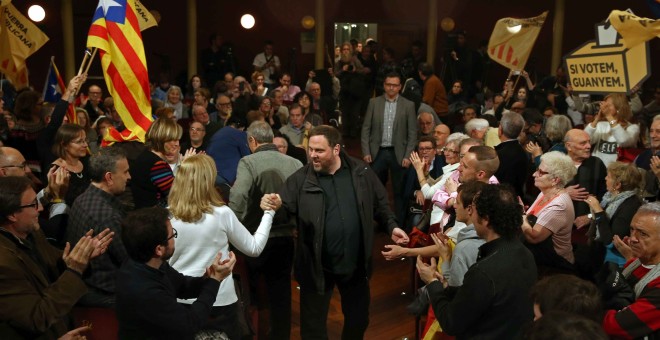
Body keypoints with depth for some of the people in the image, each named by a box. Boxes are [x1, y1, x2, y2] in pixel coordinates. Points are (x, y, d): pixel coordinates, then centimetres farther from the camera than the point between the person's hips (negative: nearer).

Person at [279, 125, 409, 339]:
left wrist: (392, 226, -2)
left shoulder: (361, 172, -3)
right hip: (317, 267, -2)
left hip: (355, 264, 2)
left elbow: (379, 204, 8)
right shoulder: (300, 179, -9)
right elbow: (282, 208, -15)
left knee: (358, 318, 22)